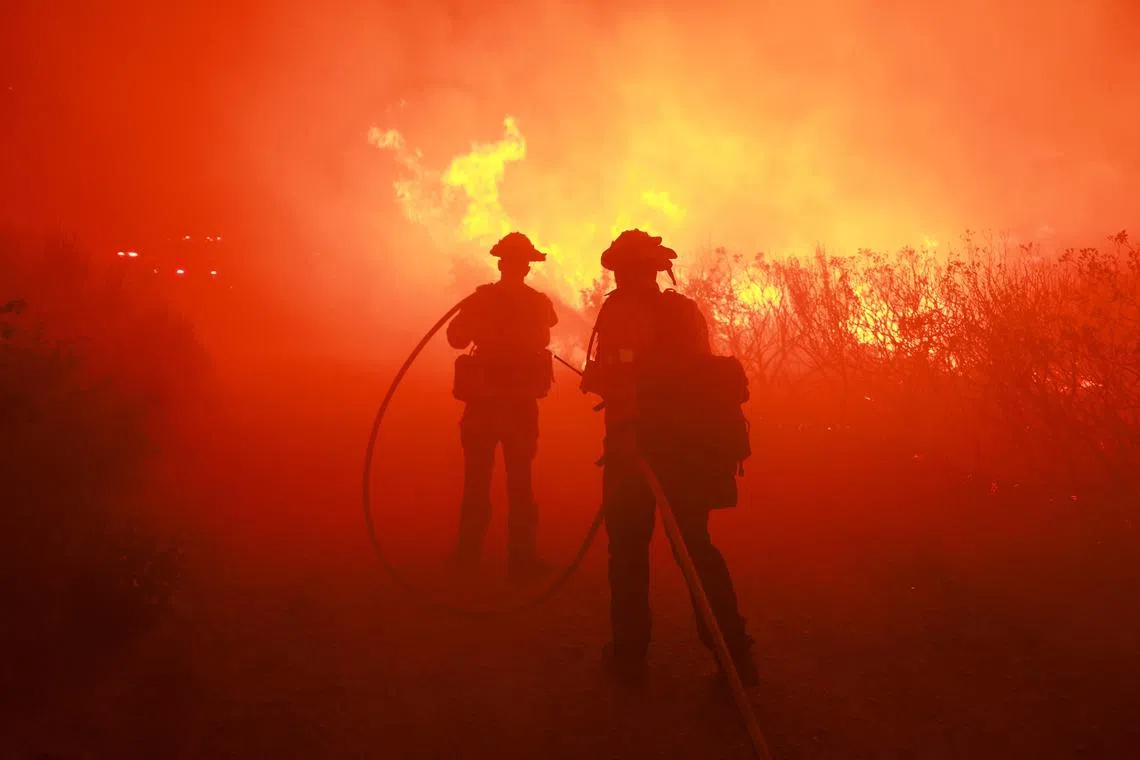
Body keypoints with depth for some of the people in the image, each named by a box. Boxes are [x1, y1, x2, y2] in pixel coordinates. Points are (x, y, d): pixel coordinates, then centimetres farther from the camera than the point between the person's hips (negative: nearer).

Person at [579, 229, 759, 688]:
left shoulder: (620, 308, -5)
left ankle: (629, 653, 11)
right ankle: (735, 653, 11)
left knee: (629, 545, 5)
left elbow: (619, 376, -19)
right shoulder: (686, 310, 14)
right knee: (695, 543, 13)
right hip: (690, 443, 6)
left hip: (640, 440, -5)